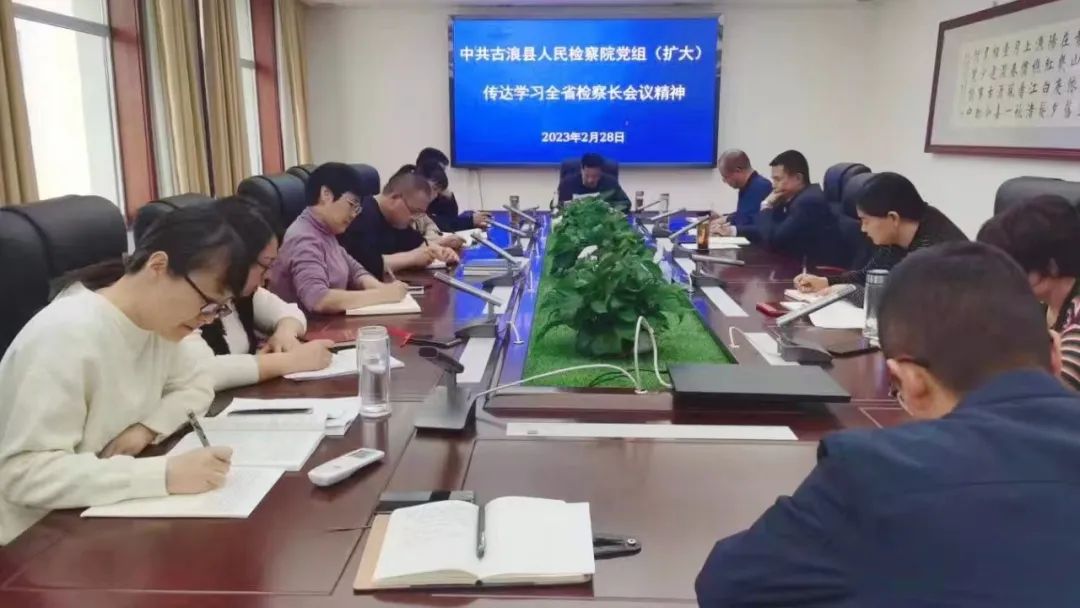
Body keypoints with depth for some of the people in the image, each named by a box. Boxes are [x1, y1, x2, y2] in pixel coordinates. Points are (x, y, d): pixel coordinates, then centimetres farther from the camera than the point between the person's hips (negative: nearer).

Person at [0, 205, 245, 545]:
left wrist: (146, 428, -13)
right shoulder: (67, 336, -26)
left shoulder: (156, 320, -2)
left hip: (104, 516, 7)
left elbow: (197, 387, 7)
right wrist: (165, 475, -36)